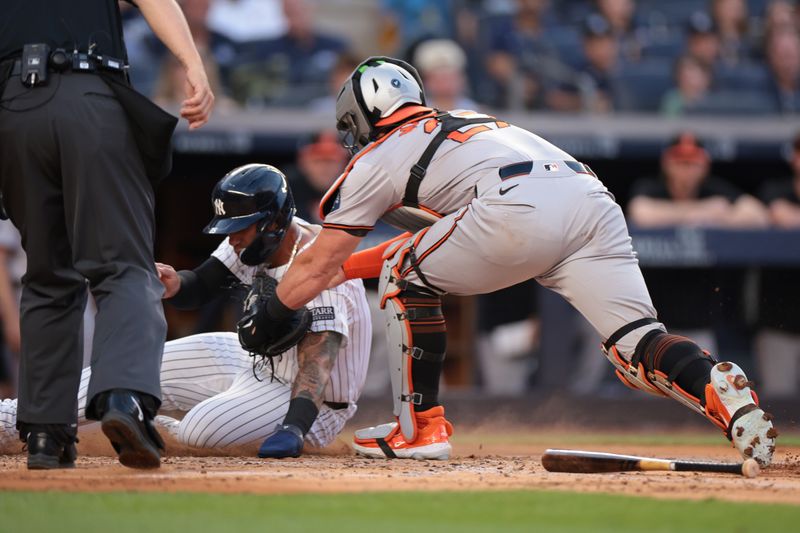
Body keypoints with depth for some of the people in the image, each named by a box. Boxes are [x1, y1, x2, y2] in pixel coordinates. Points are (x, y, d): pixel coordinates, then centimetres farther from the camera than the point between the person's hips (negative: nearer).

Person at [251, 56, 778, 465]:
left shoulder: (379, 158, 22)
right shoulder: (466, 123, 41)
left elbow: (317, 263, 24)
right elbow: (432, 237, 51)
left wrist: (274, 316, 39)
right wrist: (342, 267, 54)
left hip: (521, 209, -6)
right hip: (595, 200, 6)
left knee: (405, 275, 17)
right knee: (639, 348, 2)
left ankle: (421, 427, 13)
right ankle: (716, 387, -28)